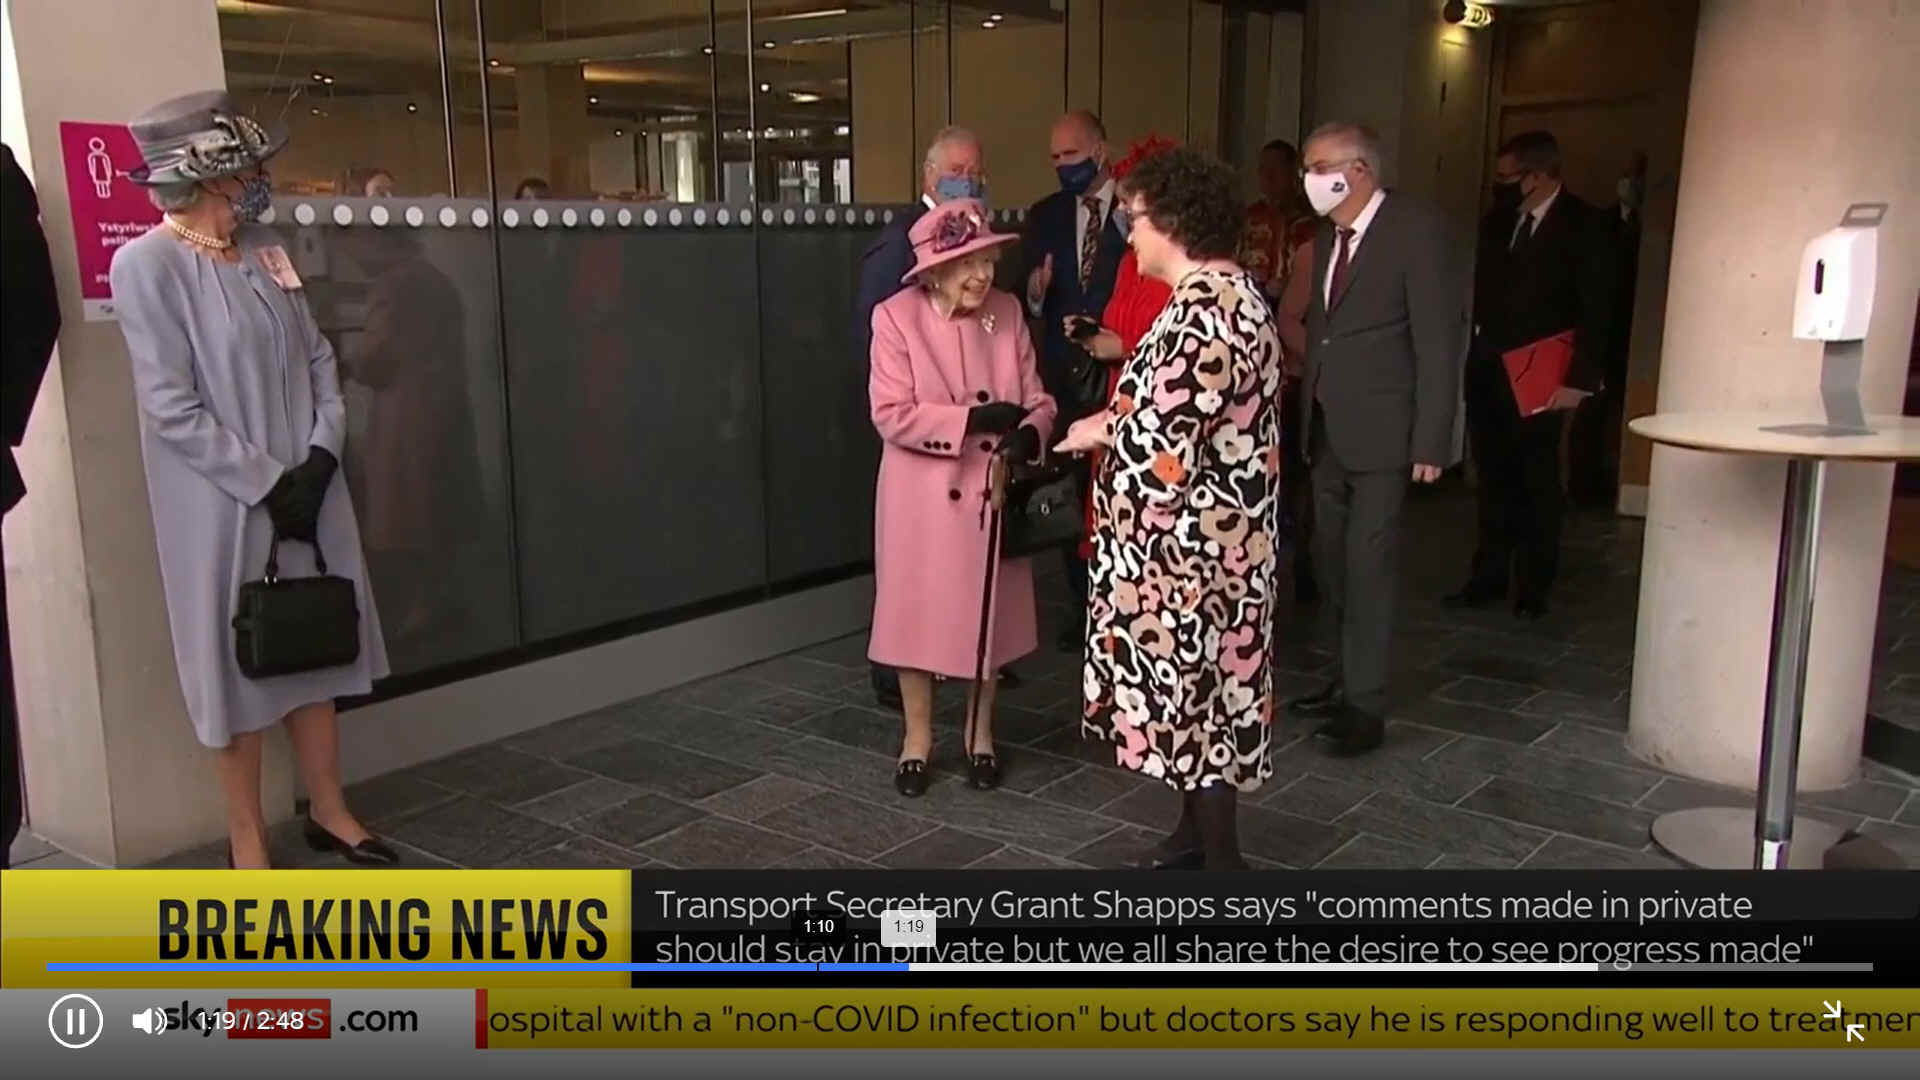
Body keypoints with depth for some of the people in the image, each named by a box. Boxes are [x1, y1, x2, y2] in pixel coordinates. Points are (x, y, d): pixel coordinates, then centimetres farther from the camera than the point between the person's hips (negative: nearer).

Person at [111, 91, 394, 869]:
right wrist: (267, 486, -15)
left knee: (315, 651, 14)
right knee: (236, 670, 5)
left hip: (306, 493, 6)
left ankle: (329, 811, 29)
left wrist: (320, 460, -4)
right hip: (224, 509, -6)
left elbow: (317, 360, 9)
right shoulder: (147, 265, -12)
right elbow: (171, 409, -16)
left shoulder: (265, 251, 7)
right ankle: (248, 844, 19)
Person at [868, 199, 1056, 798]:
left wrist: (1029, 434, -21)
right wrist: (971, 419, -23)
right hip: (921, 495, -3)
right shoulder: (896, 317, -11)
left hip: (992, 491, 3)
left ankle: (980, 734, 32)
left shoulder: (1008, 312, 0)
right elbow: (892, 415, -16)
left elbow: (1037, 398, 1)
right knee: (917, 613, 8)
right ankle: (917, 738, 26)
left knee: (988, 613, 14)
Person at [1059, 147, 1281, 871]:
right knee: (1202, 687, 19)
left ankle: (1220, 859, 17)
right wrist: (1124, 414, 7)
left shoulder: (1201, 313, -23)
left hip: (1189, 543, -10)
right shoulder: (1232, 294, 10)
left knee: (1192, 690, 2)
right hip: (1212, 534, 10)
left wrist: (1101, 431, -8)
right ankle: (1199, 832, 35)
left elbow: (1164, 446, -26)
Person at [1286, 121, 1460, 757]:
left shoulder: (1412, 229, -10)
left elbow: (1437, 336, -13)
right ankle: (1350, 679, 27)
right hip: (1327, 429, 7)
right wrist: (1306, 413, 7)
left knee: (1368, 564, -5)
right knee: (1332, 560, 12)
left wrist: (1431, 441, -16)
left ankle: (1365, 704, 4)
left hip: (1380, 430, -7)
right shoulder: (1327, 235, 12)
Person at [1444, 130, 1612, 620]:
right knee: (1493, 480, 10)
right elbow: (1483, 292, 10)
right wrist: (1474, 356, -1)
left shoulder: (1582, 225, -7)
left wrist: (1580, 378, -14)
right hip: (1486, 373, 4)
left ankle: (1533, 586, 18)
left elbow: (1596, 309, -9)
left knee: (1537, 485, 7)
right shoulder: (1498, 219, 7)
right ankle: (1488, 576, 20)